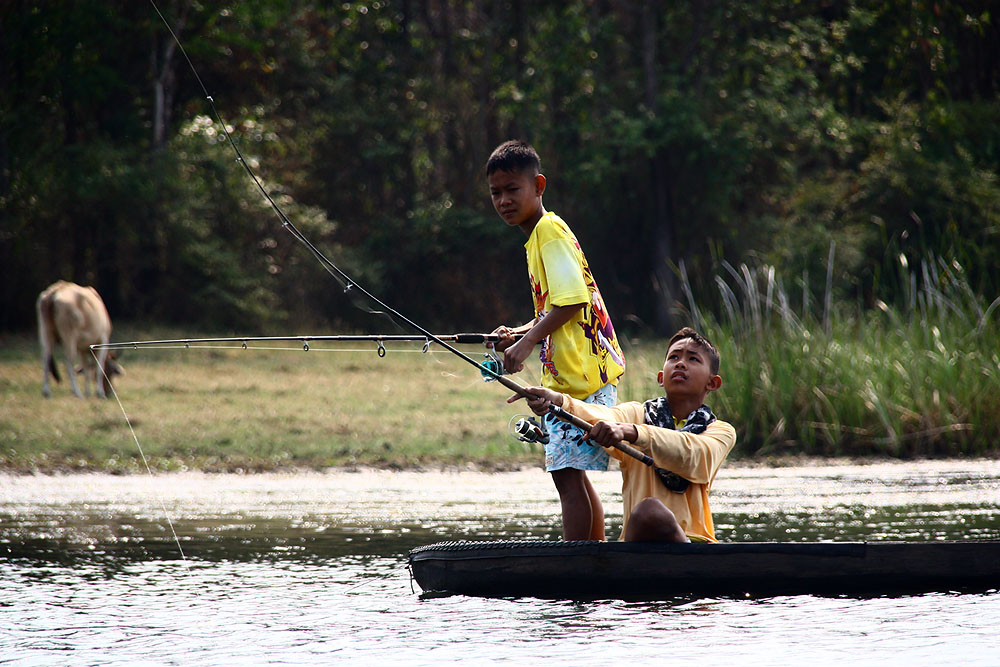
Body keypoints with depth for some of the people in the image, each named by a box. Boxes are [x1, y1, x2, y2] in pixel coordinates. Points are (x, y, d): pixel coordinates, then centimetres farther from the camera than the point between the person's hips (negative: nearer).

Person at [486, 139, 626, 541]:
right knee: (571, 474, 16)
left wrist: (526, 343, -21)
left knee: (567, 473, -14)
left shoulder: (550, 230, -10)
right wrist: (517, 334, 13)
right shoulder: (539, 234, 21)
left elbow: (572, 301, -20)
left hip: (581, 374, -11)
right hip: (566, 375, 11)